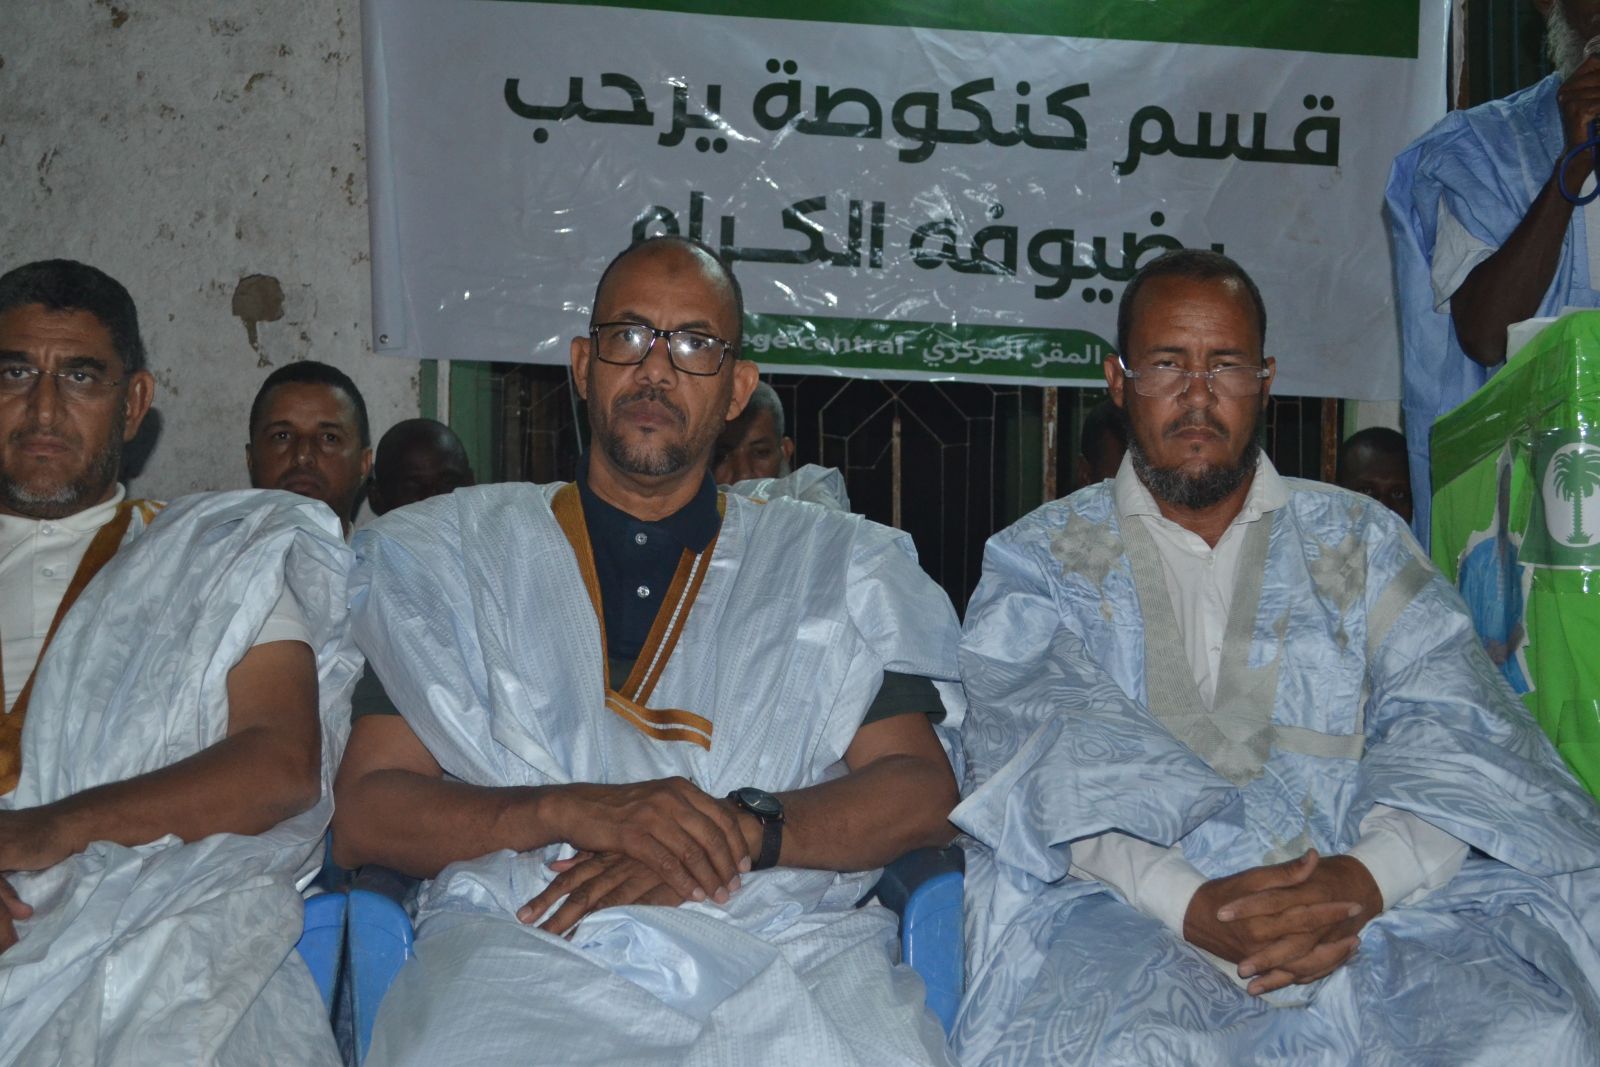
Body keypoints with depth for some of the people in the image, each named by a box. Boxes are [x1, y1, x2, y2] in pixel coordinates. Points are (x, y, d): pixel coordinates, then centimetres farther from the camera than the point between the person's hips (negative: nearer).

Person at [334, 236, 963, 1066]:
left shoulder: (834, 564, 19)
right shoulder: (449, 553, 17)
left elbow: (921, 790, 8)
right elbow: (364, 813, 7)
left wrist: (741, 831, -11)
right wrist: (574, 810, -11)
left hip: (786, 943, 1)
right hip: (523, 943, 0)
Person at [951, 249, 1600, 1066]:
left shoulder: (1359, 542, 17)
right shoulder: (1039, 560, 12)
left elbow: (1454, 732, 4)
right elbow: (1044, 765, -4)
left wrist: (1365, 878, -18)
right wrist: (1188, 903, -21)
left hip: (1367, 906, 2)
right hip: (1128, 913, -2)